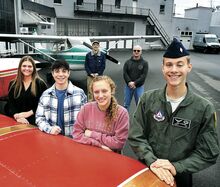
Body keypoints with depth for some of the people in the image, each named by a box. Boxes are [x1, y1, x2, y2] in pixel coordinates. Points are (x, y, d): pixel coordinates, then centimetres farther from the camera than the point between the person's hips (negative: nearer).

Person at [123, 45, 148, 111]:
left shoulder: (144, 63, 1)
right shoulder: (128, 62, 7)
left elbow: (143, 76, -9)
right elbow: (125, 73, -2)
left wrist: (135, 83, -17)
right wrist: (129, 82, -17)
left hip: (139, 87, -2)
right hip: (128, 86, 2)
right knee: (126, 104, 9)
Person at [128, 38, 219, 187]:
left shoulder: (204, 108, -12)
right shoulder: (148, 99, -8)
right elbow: (136, 137, -7)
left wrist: (176, 167, -21)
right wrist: (152, 161, -21)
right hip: (145, 171, 1)